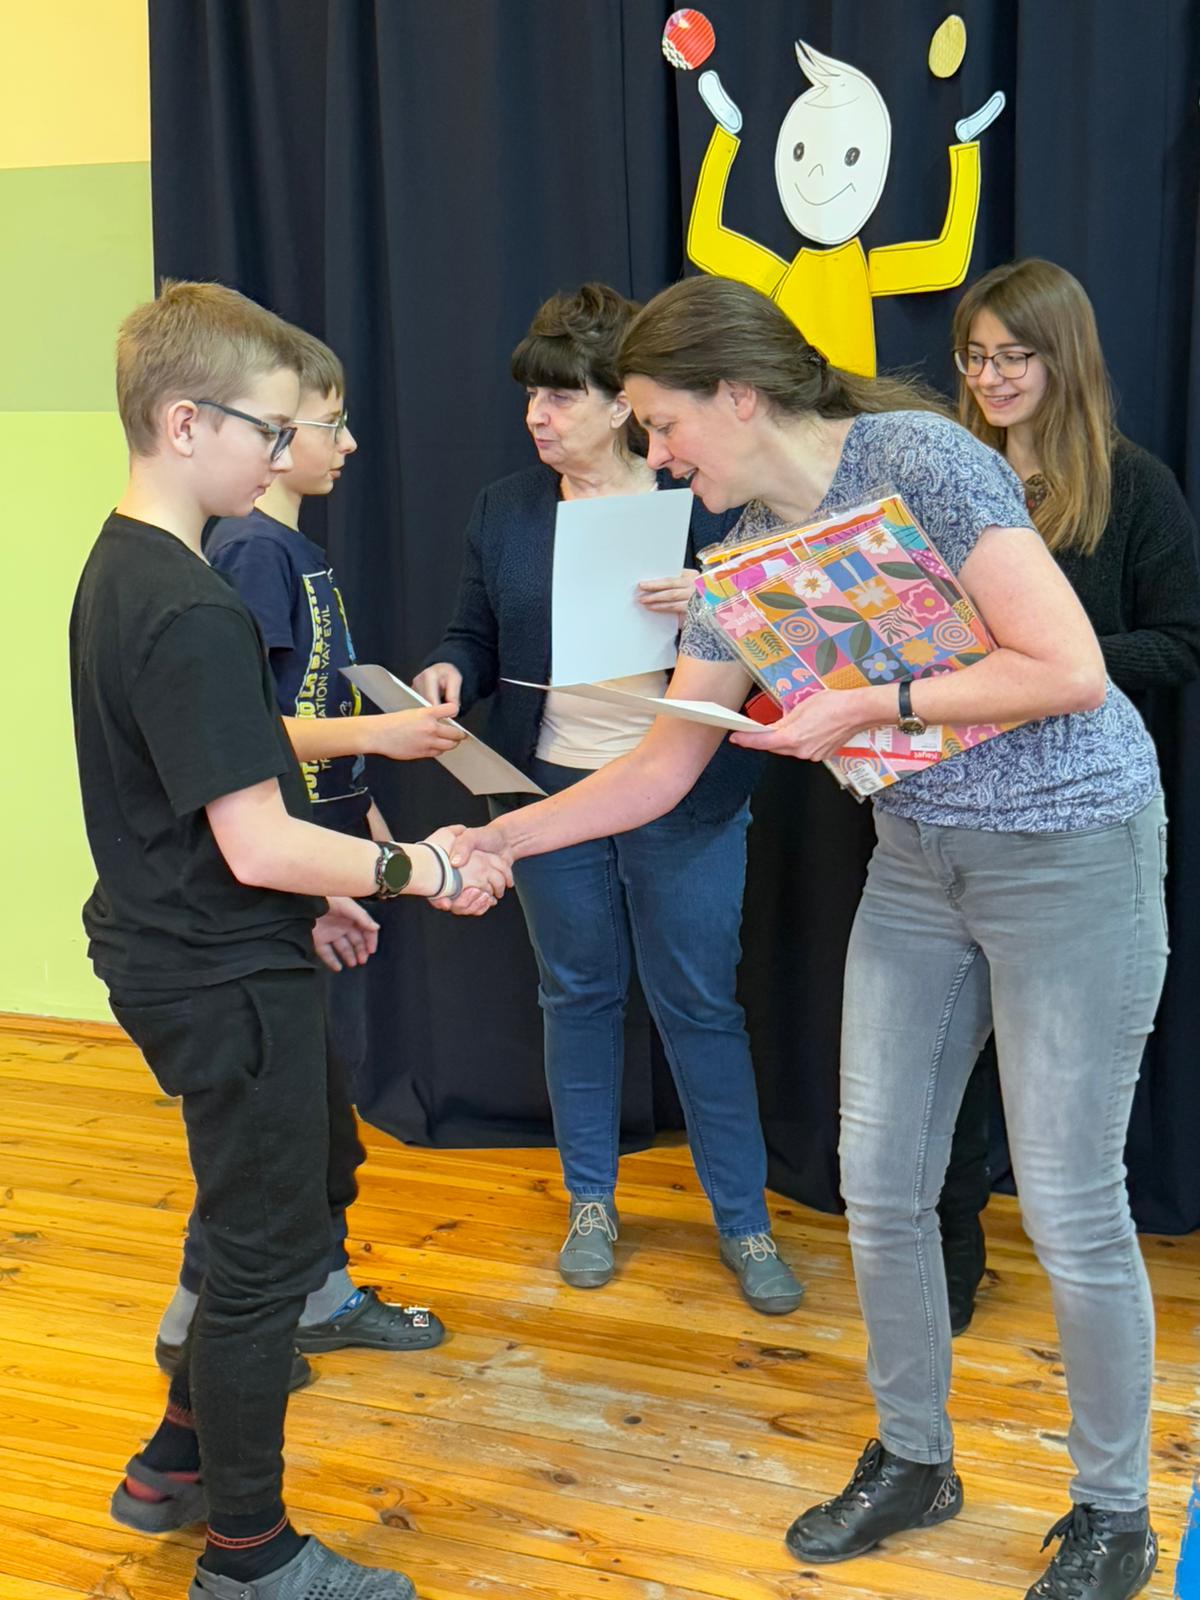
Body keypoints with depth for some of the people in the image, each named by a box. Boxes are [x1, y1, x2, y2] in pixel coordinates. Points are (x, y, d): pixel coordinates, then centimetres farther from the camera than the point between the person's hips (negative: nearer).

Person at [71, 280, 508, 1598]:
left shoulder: (116, 570, 8)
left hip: (175, 953, 10)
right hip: (228, 980, -10)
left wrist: (306, 898, 16)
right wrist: (423, 871, -15)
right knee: (266, 1254, 5)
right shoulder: (191, 612, -24)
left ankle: (177, 1465, 38)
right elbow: (259, 844, -26)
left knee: (264, 1224, 24)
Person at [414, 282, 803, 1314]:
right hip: (553, 794, 3)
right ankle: (591, 1204, 31)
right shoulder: (505, 509, 5)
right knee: (578, 996, 14)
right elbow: (477, 633, 11)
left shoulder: (700, 499, -5)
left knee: (700, 1005, 4)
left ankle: (745, 1222, 21)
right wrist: (449, 672, -11)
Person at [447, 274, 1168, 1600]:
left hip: (1072, 849, -7)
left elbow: (1068, 669, -25)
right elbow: (662, 767, 6)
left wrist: (868, 707, -22)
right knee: (879, 1187, 10)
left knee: (1069, 1205, 1)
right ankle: (913, 1459, 33)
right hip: (920, 856, 7)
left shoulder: (918, 459, -18)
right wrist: (498, 836, 0)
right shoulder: (746, 556, 3)